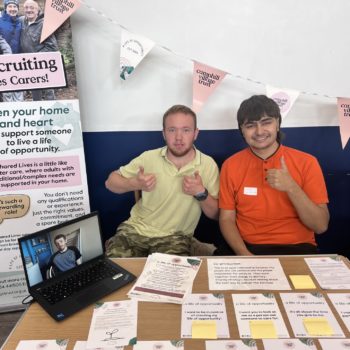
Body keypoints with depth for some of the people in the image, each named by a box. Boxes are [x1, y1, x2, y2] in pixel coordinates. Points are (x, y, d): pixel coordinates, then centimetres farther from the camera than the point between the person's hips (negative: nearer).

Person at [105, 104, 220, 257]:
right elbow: (110, 182, 5)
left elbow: (215, 215, 1)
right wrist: (134, 184, -15)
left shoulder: (208, 165, -4)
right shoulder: (149, 158, -2)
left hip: (175, 236, -1)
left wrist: (201, 193, -19)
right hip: (136, 228, 1)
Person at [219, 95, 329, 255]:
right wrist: (244, 254, -16)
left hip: (297, 249, 0)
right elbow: (226, 219, 1)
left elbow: (321, 226, -5)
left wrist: (291, 187, -19)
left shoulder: (306, 163, -3)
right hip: (248, 249, 1)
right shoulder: (230, 166, 1)